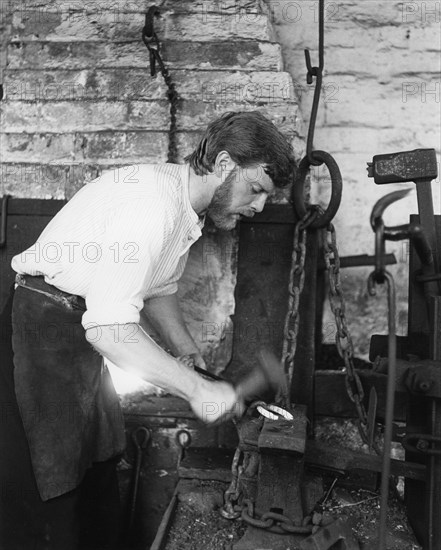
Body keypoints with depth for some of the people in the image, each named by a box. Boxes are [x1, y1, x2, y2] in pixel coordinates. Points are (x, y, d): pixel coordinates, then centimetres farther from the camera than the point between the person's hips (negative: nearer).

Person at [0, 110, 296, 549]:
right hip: (38, 335, -9)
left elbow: (158, 287, 20)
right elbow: (109, 328, -29)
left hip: (81, 340, 9)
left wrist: (185, 348, 7)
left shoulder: (184, 203, 7)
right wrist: (196, 389, -25)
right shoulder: (151, 202, -25)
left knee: (99, 474, 14)